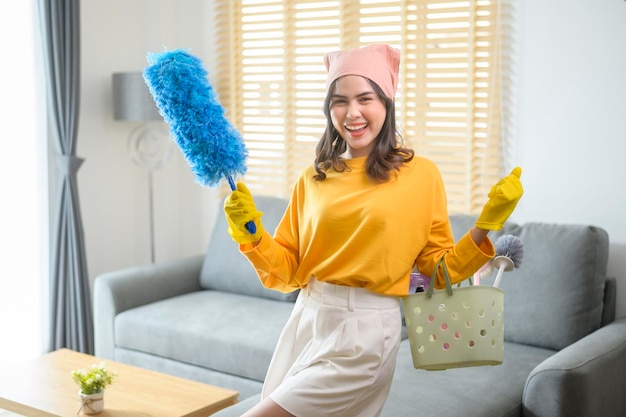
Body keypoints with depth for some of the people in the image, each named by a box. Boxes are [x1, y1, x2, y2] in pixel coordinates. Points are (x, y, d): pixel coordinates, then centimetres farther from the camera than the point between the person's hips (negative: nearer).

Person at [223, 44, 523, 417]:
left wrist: (486, 225, -11)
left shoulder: (421, 175, -4)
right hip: (306, 320, 5)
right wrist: (251, 234, -8)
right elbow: (287, 272, 8)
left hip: (365, 331, -4)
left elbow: (442, 269, 2)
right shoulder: (313, 179, 6)